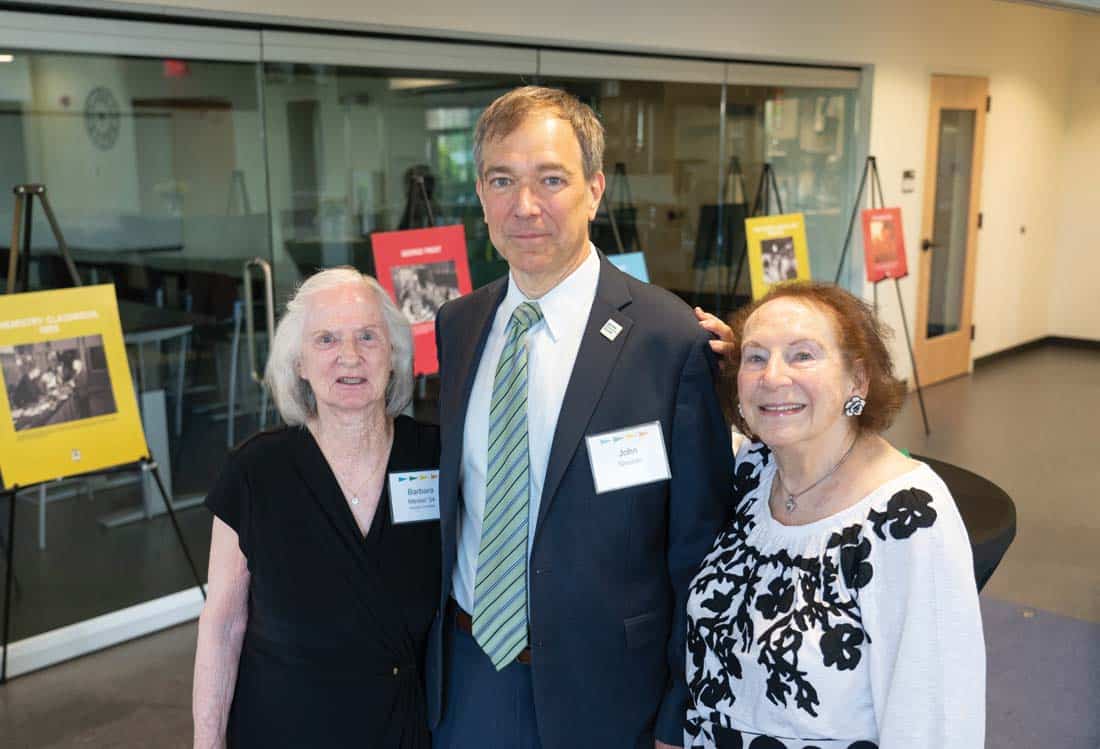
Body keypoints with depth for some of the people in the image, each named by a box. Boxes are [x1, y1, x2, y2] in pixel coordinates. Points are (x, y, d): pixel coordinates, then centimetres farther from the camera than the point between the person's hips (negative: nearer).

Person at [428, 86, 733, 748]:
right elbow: (444, 504, 8)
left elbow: (699, 551, -12)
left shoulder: (672, 340, -17)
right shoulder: (453, 327, 0)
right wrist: (429, 660, 6)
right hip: (464, 675, 4)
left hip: (603, 692, -4)